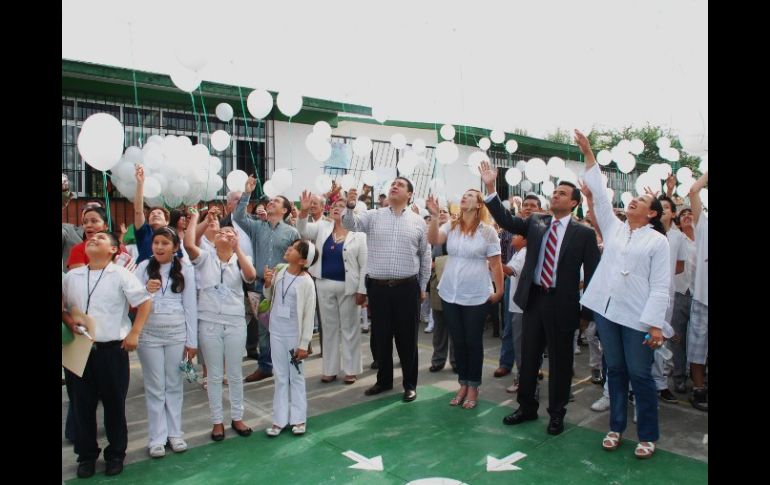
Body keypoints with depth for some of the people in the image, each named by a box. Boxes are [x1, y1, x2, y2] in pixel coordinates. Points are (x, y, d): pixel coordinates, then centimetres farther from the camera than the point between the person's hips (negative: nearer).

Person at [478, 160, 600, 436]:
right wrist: (491, 188, -13)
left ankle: (557, 414, 26)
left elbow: (592, 273, -4)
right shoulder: (536, 223, 6)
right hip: (533, 299, 4)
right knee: (528, 357, 14)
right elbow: (506, 221, -4)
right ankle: (527, 407, 31)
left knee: (560, 360, 9)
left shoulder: (583, 233, -4)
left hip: (562, 303, -3)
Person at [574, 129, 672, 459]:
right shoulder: (614, 228, 10)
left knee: (640, 375, 3)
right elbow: (599, 194, 7)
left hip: (637, 317, -4)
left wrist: (656, 324, -13)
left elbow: (660, 286, -6)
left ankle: (648, 436, 19)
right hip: (607, 310, 4)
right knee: (615, 370, 13)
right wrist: (588, 153, 4)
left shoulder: (658, 241, -1)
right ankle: (616, 427, 25)